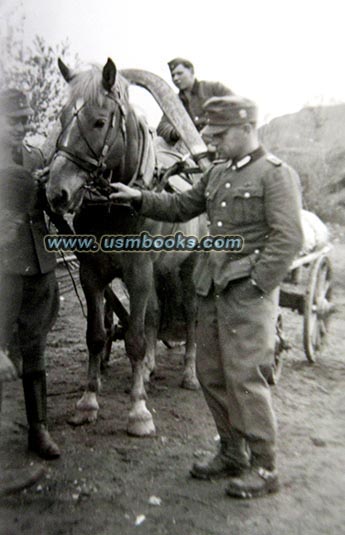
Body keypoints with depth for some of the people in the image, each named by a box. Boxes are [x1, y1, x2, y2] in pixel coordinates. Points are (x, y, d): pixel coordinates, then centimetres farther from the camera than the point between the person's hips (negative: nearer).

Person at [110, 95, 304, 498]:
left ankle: (264, 468, 15)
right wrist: (140, 198, 7)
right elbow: (181, 207, 20)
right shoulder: (217, 173, 15)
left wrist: (253, 285, -16)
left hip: (248, 287, -7)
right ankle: (233, 453, 30)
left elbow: (288, 241, -14)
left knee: (243, 375, -4)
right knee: (210, 373, 12)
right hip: (211, 285, 8)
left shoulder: (277, 174, -7)